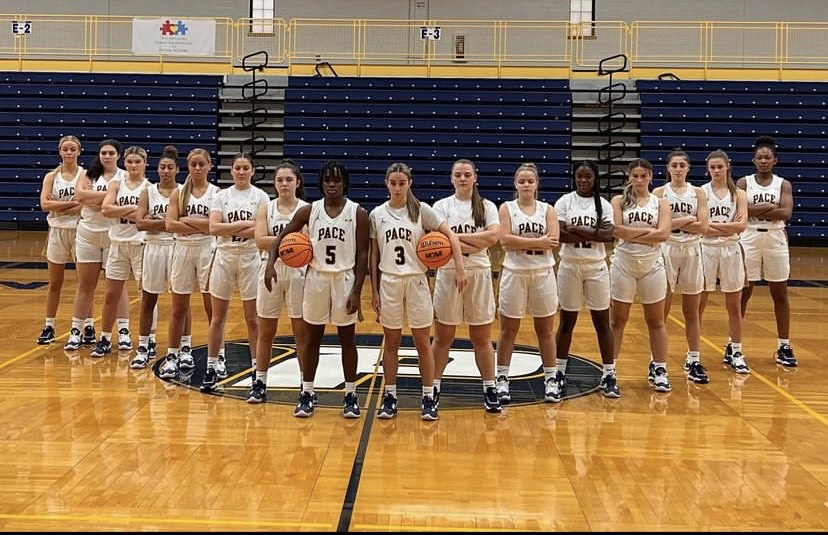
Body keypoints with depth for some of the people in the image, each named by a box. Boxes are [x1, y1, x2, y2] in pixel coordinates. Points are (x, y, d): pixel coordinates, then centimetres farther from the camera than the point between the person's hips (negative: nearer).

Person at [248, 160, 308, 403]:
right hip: (271, 272, 2)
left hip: (298, 273, -1)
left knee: (301, 332, 5)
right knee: (265, 332, 9)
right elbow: (260, 241, -10)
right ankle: (260, 383, 18)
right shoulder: (266, 209, 3)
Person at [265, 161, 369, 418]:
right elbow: (282, 236, 4)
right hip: (316, 278, 2)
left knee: (347, 338, 7)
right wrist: (271, 263, -13)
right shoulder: (309, 211, 0)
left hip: (345, 279, -2)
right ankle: (307, 394, 18)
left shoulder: (358, 213, -5)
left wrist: (357, 291, -11)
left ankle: (351, 395, 16)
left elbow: (362, 255, -5)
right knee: (312, 337, 8)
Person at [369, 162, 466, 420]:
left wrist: (460, 268, -13)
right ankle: (390, 396, 18)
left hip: (416, 281, -1)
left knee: (422, 342, 5)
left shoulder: (421, 210, -2)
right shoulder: (377, 214, 3)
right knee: (391, 343, 9)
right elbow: (373, 255, 6)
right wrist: (374, 290, 4)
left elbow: (451, 236, -4)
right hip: (389, 282, 1)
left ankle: (428, 398, 13)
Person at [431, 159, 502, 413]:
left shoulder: (487, 206, 4)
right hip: (448, 273, -1)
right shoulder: (441, 206, 1)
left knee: (482, 338, 8)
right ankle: (434, 388, 18)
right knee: (442, 337, 7)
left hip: (479, 274, 1)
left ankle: (489, 389, 17)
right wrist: (477, 243, -17)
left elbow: (493, 235, -14)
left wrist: (458, 236, -16)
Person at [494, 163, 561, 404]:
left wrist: (520, 241, -14)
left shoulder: (548, 210, 5)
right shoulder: (507, 208, 0)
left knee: (545, 329, 9)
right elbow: (505, 240, -15)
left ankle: (551, 379, 17)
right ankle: (502, 379, 15)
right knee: (508, 329, 6)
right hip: (515, 273, -1)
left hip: (543, 273, 2)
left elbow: (553, 241, -10)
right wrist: (538, 241, -16)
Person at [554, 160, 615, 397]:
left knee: (602, 322, 4)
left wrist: (578, 229, -17)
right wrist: (594, 233, -16)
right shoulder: (565, 202, -1)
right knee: (567, 322, 8)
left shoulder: (604, 204, 2)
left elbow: (609, 235, -13)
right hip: (570, 266, -1)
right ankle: (560, 372, 20)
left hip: (597, 267, 1)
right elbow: (559, 234, -14)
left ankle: (609, 375, 12)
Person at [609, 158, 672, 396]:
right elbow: (617, 229, -15)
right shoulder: (619, 201, 1)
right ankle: (609, 373, 6)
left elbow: (663, 234, -11)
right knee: (617, 321, 1)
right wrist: (648, 230, -13)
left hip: (652, 266, 2)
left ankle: (659, 370, 22)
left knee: (656, 321, 10)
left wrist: (632, 234, -14)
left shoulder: (660, 203, 4)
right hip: (623, 265, -1)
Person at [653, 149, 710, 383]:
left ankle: (694, 361, 15)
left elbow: (702, 226, -6)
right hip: (666, 251, -2)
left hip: (691, 251, 2)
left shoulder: (698, 193, 5)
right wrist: (688, 219, -10)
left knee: (692, 312, 7)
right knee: (661, 311, 3)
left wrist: (674, 222, -12)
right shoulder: (659, 192, 0)